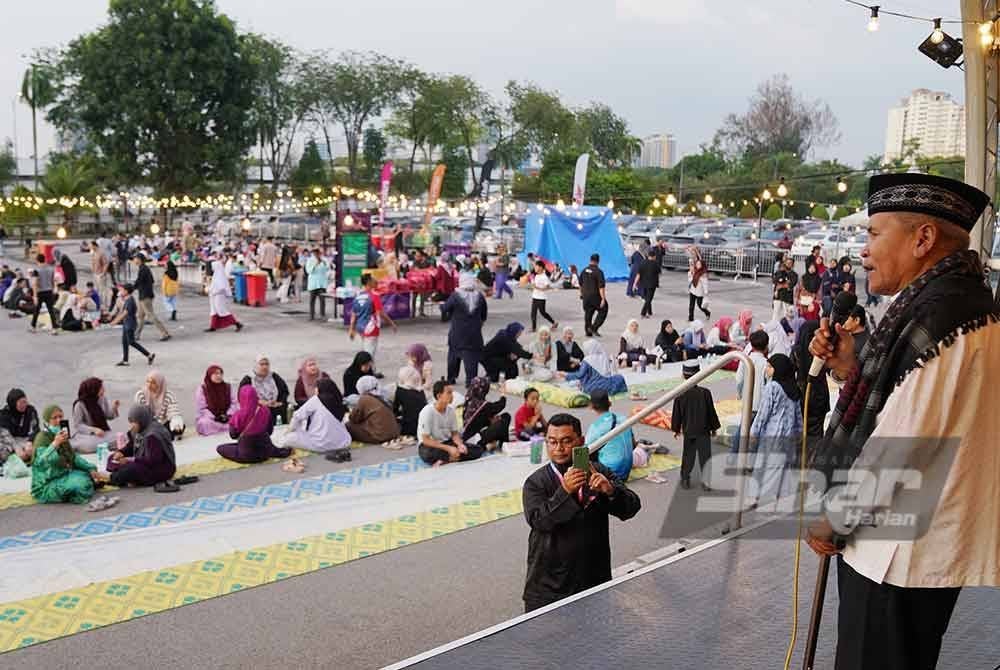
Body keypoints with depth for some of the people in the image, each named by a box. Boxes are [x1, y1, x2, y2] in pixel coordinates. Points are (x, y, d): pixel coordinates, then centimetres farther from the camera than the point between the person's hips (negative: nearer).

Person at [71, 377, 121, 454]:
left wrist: (114, 408, -13)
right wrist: (94, 430, -25)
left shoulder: (103, 399, 1)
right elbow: (77, 425, -12)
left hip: (104, 432, 4)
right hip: (86, 435, -4)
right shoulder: (80, 405, -13)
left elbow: (109, 416, 8)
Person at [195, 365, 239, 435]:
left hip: (227, 418, 2)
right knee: (205, 423, -37)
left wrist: (228, 415, -14)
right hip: (210, 418, -2)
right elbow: (201, 409, -5)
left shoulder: (228, 387, 10)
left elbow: (234, 403, 5)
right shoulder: (202, 389, 0)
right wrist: (214, 418, -16)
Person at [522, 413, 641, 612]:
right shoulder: (536, 483, -5)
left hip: (595, 579, 2)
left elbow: (631, 508, -6)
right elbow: (538, 521, -19)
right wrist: (565, 492, -33)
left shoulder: (599, 473, 2)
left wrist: (610, 490, -26)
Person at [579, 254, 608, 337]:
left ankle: (588, 332, 19)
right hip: (595, 296, -6)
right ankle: (594, 328, -3)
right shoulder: (598, 271, -14)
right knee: (603, 310, 8)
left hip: (586, 296, 6)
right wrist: (603, 299, -18)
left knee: (588, 314, 15)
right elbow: (601, 286, -19)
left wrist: (582, 294, 31)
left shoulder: (584, 270, 6)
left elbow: (580, 284, 17)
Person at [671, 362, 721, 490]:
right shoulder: (705, 392, -12)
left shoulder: (680, 394, -11)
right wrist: (714, 428, 9)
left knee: (688, 456, 15)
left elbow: (676, 414, -2)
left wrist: (676, 429, 13)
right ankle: (705, 480, 4)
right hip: (704, 431, -2)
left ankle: (685, 479, 22)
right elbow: (711, 412, -4)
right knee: (705, 456, 6)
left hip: (688, 431, 2)